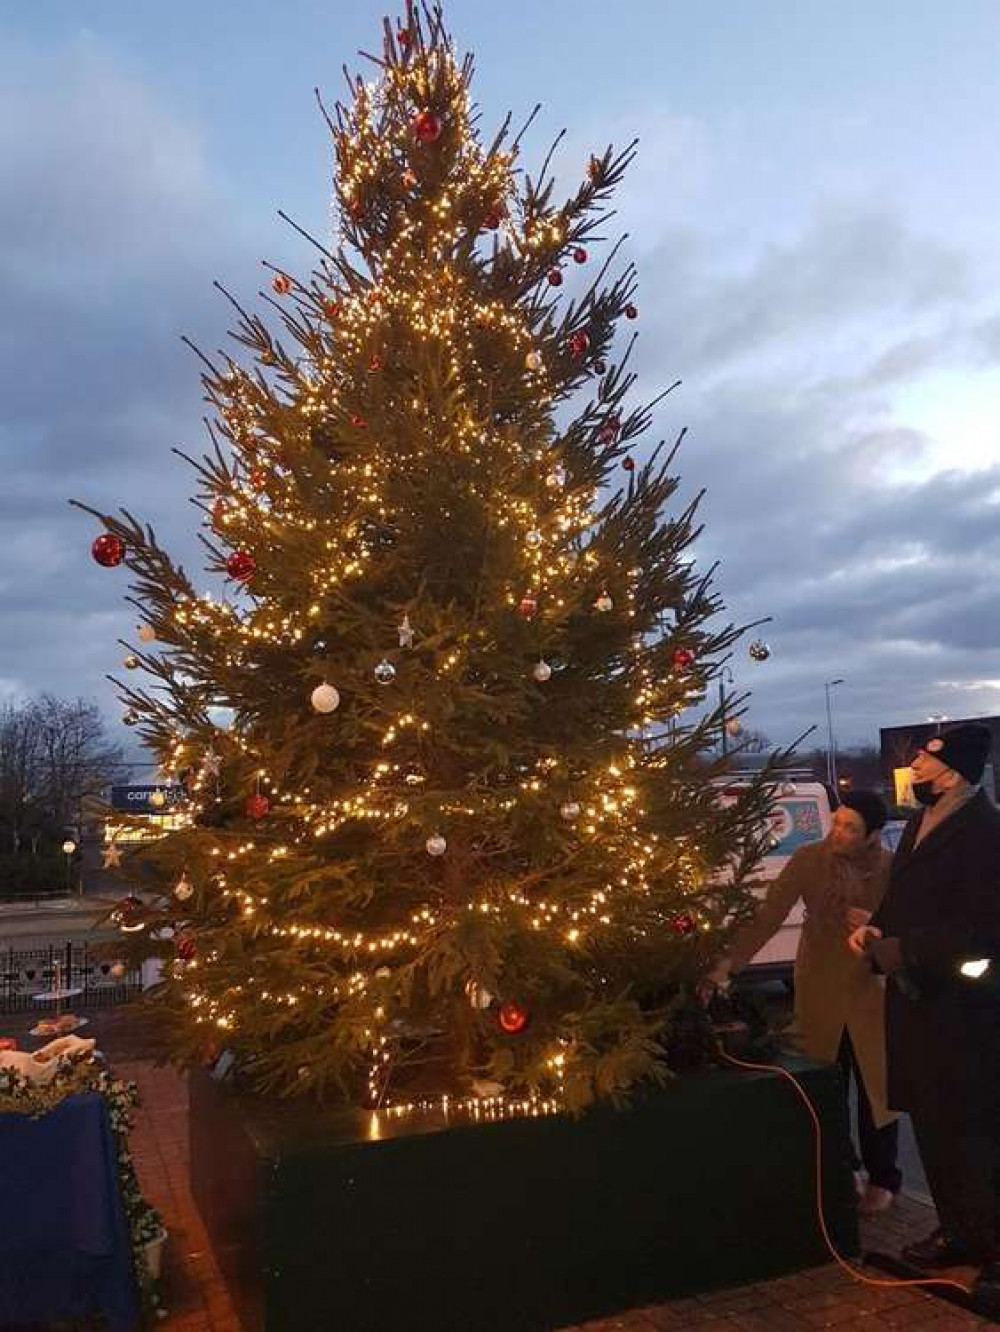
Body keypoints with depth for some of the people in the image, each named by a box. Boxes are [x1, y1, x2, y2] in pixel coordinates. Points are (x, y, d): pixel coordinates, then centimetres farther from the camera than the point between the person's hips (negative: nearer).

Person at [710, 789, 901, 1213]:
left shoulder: (892, 869, -13)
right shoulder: (808, 860, -13)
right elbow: (768, 915, -17)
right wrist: (729, 962, -26)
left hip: (871, 993, -1)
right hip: (820, 994, 1)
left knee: (876, 1089, 10)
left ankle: (883, 1178, 31)